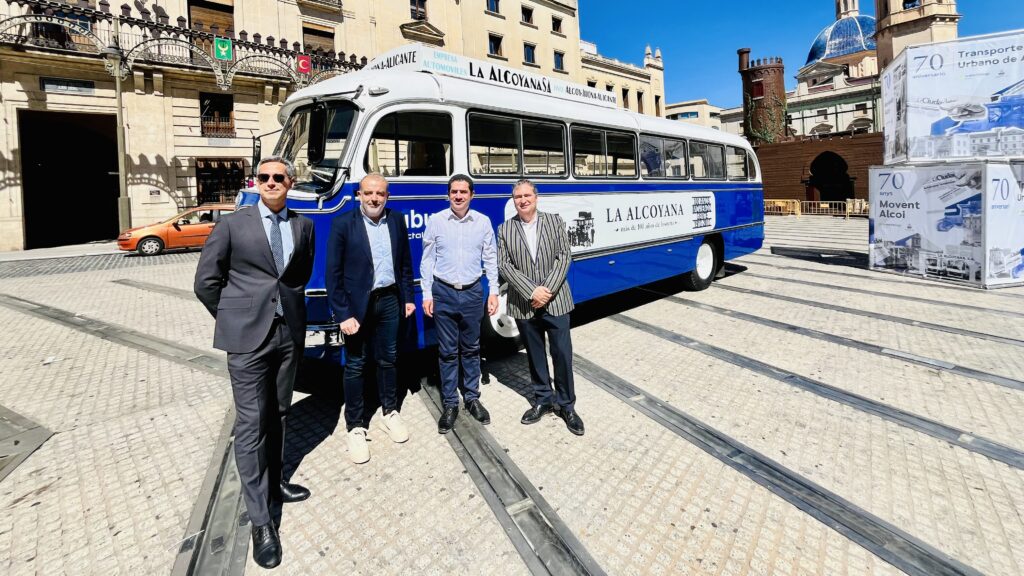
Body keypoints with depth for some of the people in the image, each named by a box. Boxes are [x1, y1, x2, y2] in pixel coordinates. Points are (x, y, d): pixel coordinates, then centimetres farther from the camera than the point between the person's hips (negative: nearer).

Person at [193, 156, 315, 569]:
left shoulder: (303, 226, 8)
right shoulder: (232, 225, -2)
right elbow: (206, 281, 2)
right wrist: (233, 318, 4)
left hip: (290, 333, 4)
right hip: (248, 337, -4)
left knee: (278, 415, 16)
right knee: (251, 423, -1)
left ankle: (272, 483, 36)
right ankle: (261, 522, 6)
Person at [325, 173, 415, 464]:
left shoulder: (397, 220, 2)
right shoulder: (343, 223, -10)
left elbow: (405, 262, 9)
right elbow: (333, 274, -11)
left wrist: (408, 297, 7)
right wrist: (343, 314, -15)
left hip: (389, 301, 4)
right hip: (357, 304, -3)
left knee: (387, 360, 16)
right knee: (355, 366, 8)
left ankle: (390, 413, 35)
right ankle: (356, 427, 21)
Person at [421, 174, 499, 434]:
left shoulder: (483, 222, 1)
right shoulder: (436, 221, -2)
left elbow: (490, 258, 6)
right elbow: (427, 260, 1)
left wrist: (494, 291, 2)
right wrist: (427, 294, -2)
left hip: (472, 293, 1)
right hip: (443, 293, -1)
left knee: (471, 349, 12)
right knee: (447, 351, 6)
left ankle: (472, 398, 26)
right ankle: (450, 404, 18)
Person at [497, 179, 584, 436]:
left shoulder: (555, 221, 4)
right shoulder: (504, 229, 3)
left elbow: (564, 256, -3)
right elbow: (504, 265, -5)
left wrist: (548, 290, -15)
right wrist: (532, 292, -16)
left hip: (556, 301, 0)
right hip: (524, 305, 1)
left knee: (563, 354, 2)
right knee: (535, 355, 13)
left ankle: (566, 404, 18)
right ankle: (542, 399, 29)